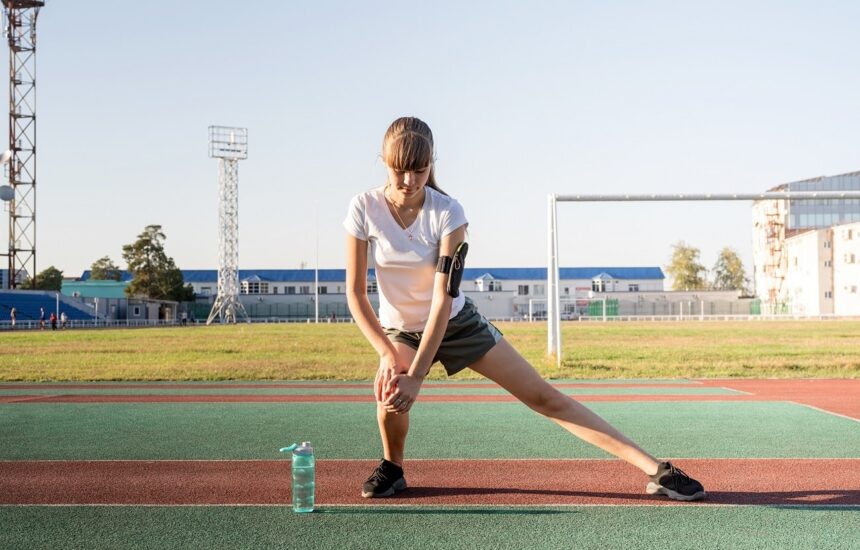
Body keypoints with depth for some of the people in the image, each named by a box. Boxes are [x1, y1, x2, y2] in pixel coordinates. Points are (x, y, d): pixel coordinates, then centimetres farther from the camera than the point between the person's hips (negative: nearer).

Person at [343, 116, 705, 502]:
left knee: (544, 397, -5)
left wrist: (415, 375, -33)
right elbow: (355, 293, -14)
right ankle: (392, 468, 3)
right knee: (390, 396, -31)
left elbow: (443, 297, -27)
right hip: (399, 330, 1)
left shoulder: (446, 212, -22)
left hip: (457, 322, -1)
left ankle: (656, 470, -3)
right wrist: (388, 355, -25)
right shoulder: (364, 208, -17)